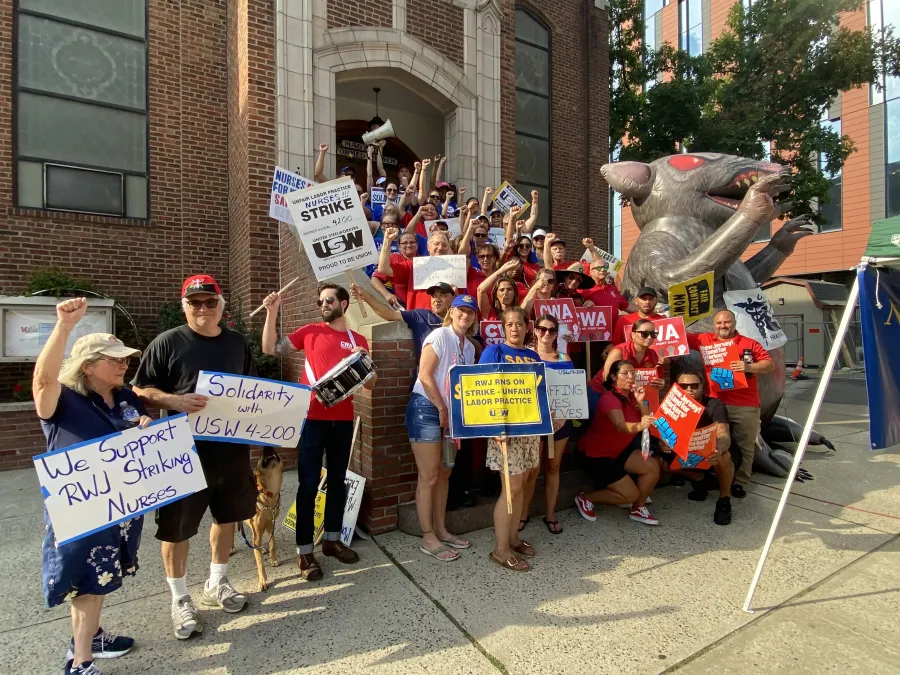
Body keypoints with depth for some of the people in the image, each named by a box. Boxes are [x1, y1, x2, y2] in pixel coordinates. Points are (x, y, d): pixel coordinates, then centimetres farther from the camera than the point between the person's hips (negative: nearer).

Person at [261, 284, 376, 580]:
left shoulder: (358, 340, 8)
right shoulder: (310, 331, 4)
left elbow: (371, 384, 8)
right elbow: (270, 348, 1)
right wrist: (272, 312, -6)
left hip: (343, 420, 3)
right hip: (312, 418, -2)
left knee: (337, 480, 14)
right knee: (309, 483, 2)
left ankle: (332, 539, 30)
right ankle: (304, 551, 13)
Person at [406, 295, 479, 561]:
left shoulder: (469, 347, 13)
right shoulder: (439, 335, -10)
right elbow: (425, 375, -17)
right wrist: (442, 409, -13)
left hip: (451, 412, 8)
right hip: (426, 409, -8)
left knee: (444, 474, 14)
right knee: (429, 477, -1)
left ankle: (441, 530, 28)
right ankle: (428, 538, 11)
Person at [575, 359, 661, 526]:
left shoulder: (632, 396, 2)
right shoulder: (609, 398, -23)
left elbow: (649, 422, -7)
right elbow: (620, 426, -41)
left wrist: (640, 402, -21)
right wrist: (639, 426, -61)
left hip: (619, 450, 8)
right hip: (597, 454, -8)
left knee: (653, 467, -9)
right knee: (631, 494, -9)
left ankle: (638, 509, 11)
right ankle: (586, 499, 8)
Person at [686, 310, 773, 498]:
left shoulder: (750, 344, 8)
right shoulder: (704, 340, 9)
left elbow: (770, 364, 3)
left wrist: (749, 367, -14)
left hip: (746, 405, 1)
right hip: (716, 403, 0)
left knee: (744, 446, 6)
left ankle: (739, 481, 18)